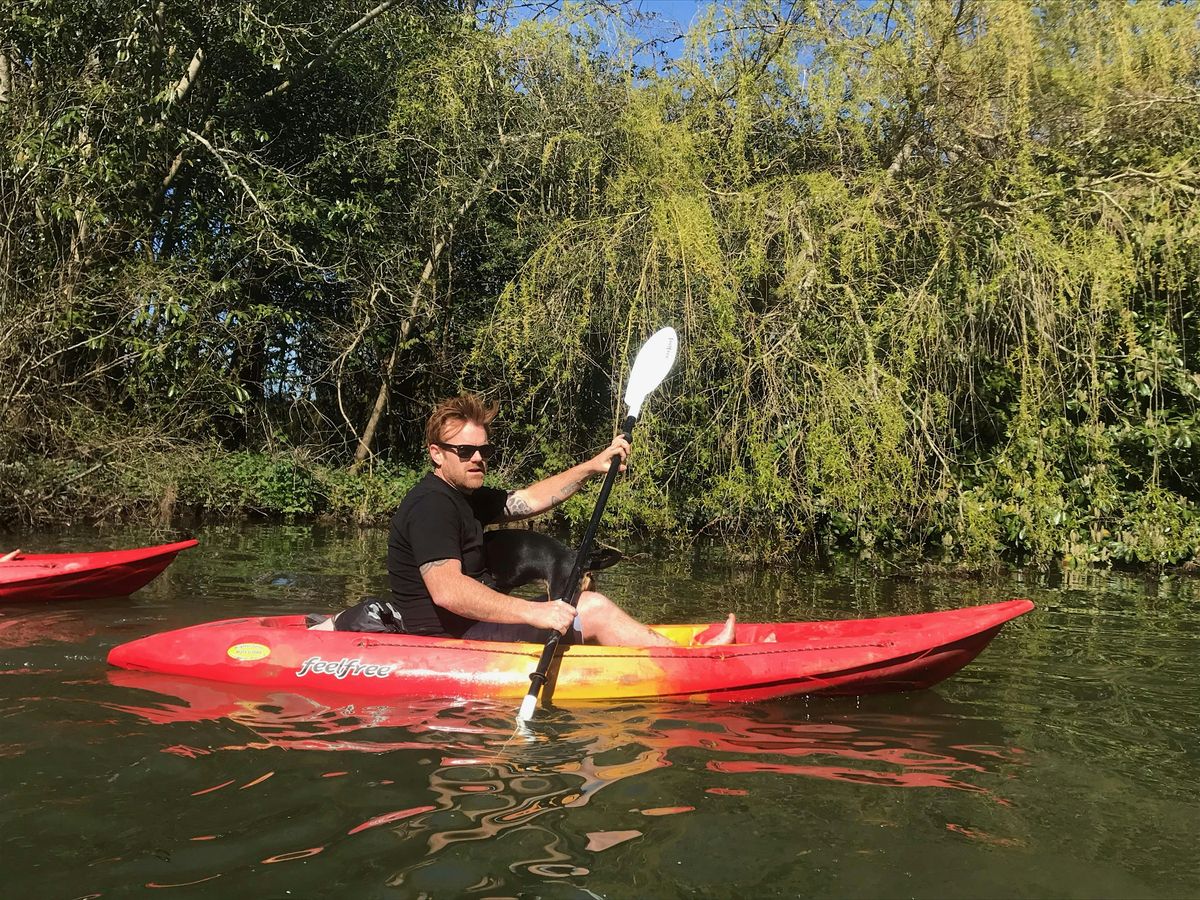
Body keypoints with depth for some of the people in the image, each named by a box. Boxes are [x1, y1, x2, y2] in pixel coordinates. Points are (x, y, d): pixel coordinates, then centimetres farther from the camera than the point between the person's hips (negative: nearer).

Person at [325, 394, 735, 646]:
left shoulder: (463, 498, 14)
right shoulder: (431, 504, -19)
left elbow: (530, 499, 20)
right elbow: (447, 590, -32)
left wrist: (591, 467, 11)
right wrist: (532, 612, -37)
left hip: (462, 627, 11)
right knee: (593, 607, -12)